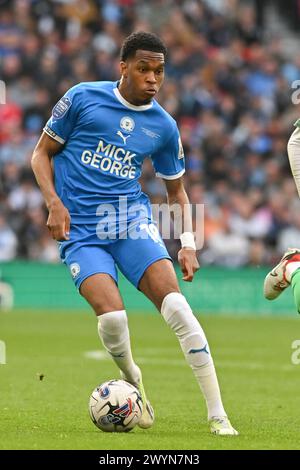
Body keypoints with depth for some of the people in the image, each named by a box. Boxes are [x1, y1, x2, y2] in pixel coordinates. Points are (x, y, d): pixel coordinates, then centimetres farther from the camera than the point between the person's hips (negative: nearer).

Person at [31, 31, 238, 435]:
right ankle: (133, 382, 10)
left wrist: (188, 242, 4)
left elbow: (175, 190, 18)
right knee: (112, 315, -25)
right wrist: (54, 203, -11)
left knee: (176, 305, -20)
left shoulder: (164, 126, 6)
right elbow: (42, 153, 5)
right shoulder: (83, 98, -3)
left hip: (132, 221, 2)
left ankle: (218, 414, -16)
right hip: (80, 231, -2)